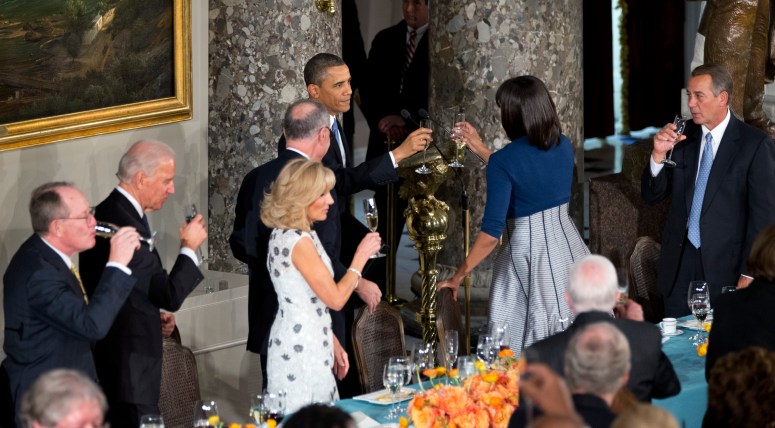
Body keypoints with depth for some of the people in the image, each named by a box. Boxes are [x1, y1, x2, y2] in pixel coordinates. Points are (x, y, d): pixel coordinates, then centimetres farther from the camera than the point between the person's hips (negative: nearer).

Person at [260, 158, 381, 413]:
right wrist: (361, 256, -6)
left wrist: (332, 345, 18)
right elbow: (335, 299, -16)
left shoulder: (285, 235, 12)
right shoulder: (298, 241, -18)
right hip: (301, 351, -10)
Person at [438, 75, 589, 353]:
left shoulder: (504, 161, -16)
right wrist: (481, 150, 25)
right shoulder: (563, 147, 1)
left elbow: (491, 233, -18)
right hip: (567, 244, 6)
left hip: (527, 252, -6)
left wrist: (457, 277, -9)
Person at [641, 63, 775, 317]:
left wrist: (748, 274, -12)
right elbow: (651, 196, 7)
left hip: (725, 265, -4)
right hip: (680, 262, 4)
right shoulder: (682, 136, 5)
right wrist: (659, 154, -11)